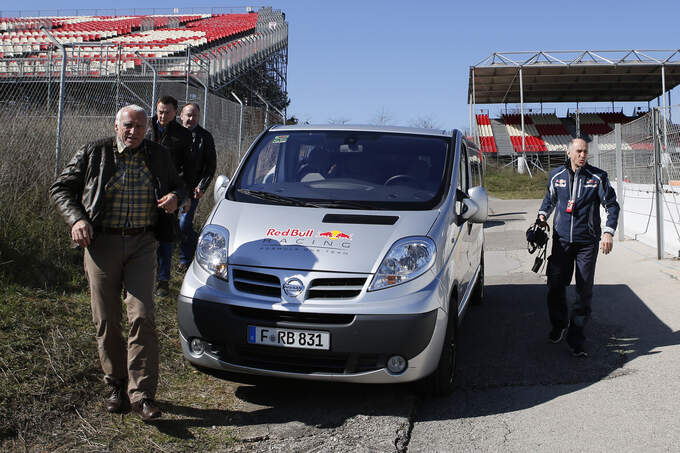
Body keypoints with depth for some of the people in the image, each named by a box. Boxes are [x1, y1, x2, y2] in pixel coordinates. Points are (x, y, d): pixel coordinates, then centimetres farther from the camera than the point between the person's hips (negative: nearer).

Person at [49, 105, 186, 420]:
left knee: (142, 317, -10)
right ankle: (116, 387, 21)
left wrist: (174, 196, -2)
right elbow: (61, 189, 9)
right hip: (101, 244, 0)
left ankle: (142, 394, -5)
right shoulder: (93, 154, 3)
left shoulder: (158, 156, 8)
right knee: (106, 321, 5)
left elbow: (176, 184, 23)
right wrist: (76, 219, -8)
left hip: (142, 245, 0)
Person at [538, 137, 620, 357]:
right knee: (555, 286, 0)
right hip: (561, 239, 2)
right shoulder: (556, 175, 7)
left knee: (584, 291, 0)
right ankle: (560, 324, 27)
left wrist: (609, 232, -9)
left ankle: (576, 337, 10)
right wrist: (543, 215, 6)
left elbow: (612, 205, 3)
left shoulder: (598, 177, -1)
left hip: (587, 242, -2)